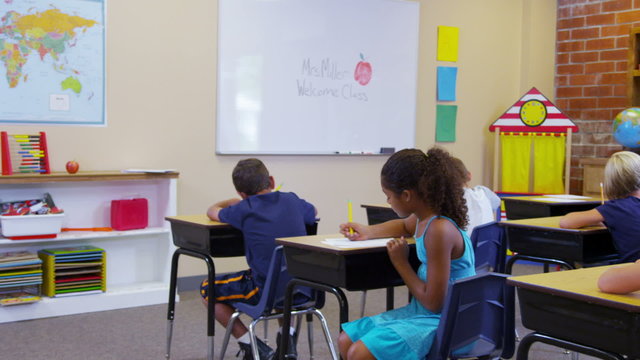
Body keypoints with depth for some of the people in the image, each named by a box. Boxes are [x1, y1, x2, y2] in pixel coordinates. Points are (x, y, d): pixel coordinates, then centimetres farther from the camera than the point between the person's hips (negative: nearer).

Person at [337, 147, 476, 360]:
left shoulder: (439, 230, -26)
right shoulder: (424, 217, 3)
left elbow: (433, 303, -22)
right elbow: (404, 226, 32)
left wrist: (401, 262, -12)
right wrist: (367, 232, 19)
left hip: (446, 324, -10)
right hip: (422, 312, 10)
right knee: (346, 340, 8)